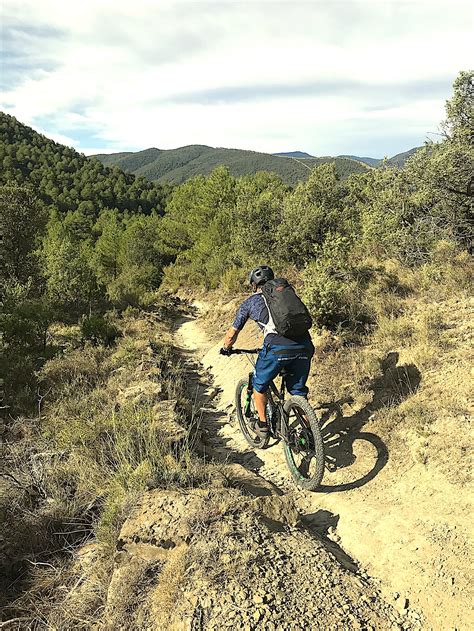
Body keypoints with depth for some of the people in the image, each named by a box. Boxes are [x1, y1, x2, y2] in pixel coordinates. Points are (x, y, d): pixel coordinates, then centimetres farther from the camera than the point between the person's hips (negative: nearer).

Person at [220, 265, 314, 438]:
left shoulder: (250, 302, 20)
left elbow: (232, 334, 26)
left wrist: (225, 348, 45)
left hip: (277, 347, -4)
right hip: (303, 345, 4)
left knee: (259, 384, 24)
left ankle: (262, 425, 33)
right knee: (299, 393, 23)